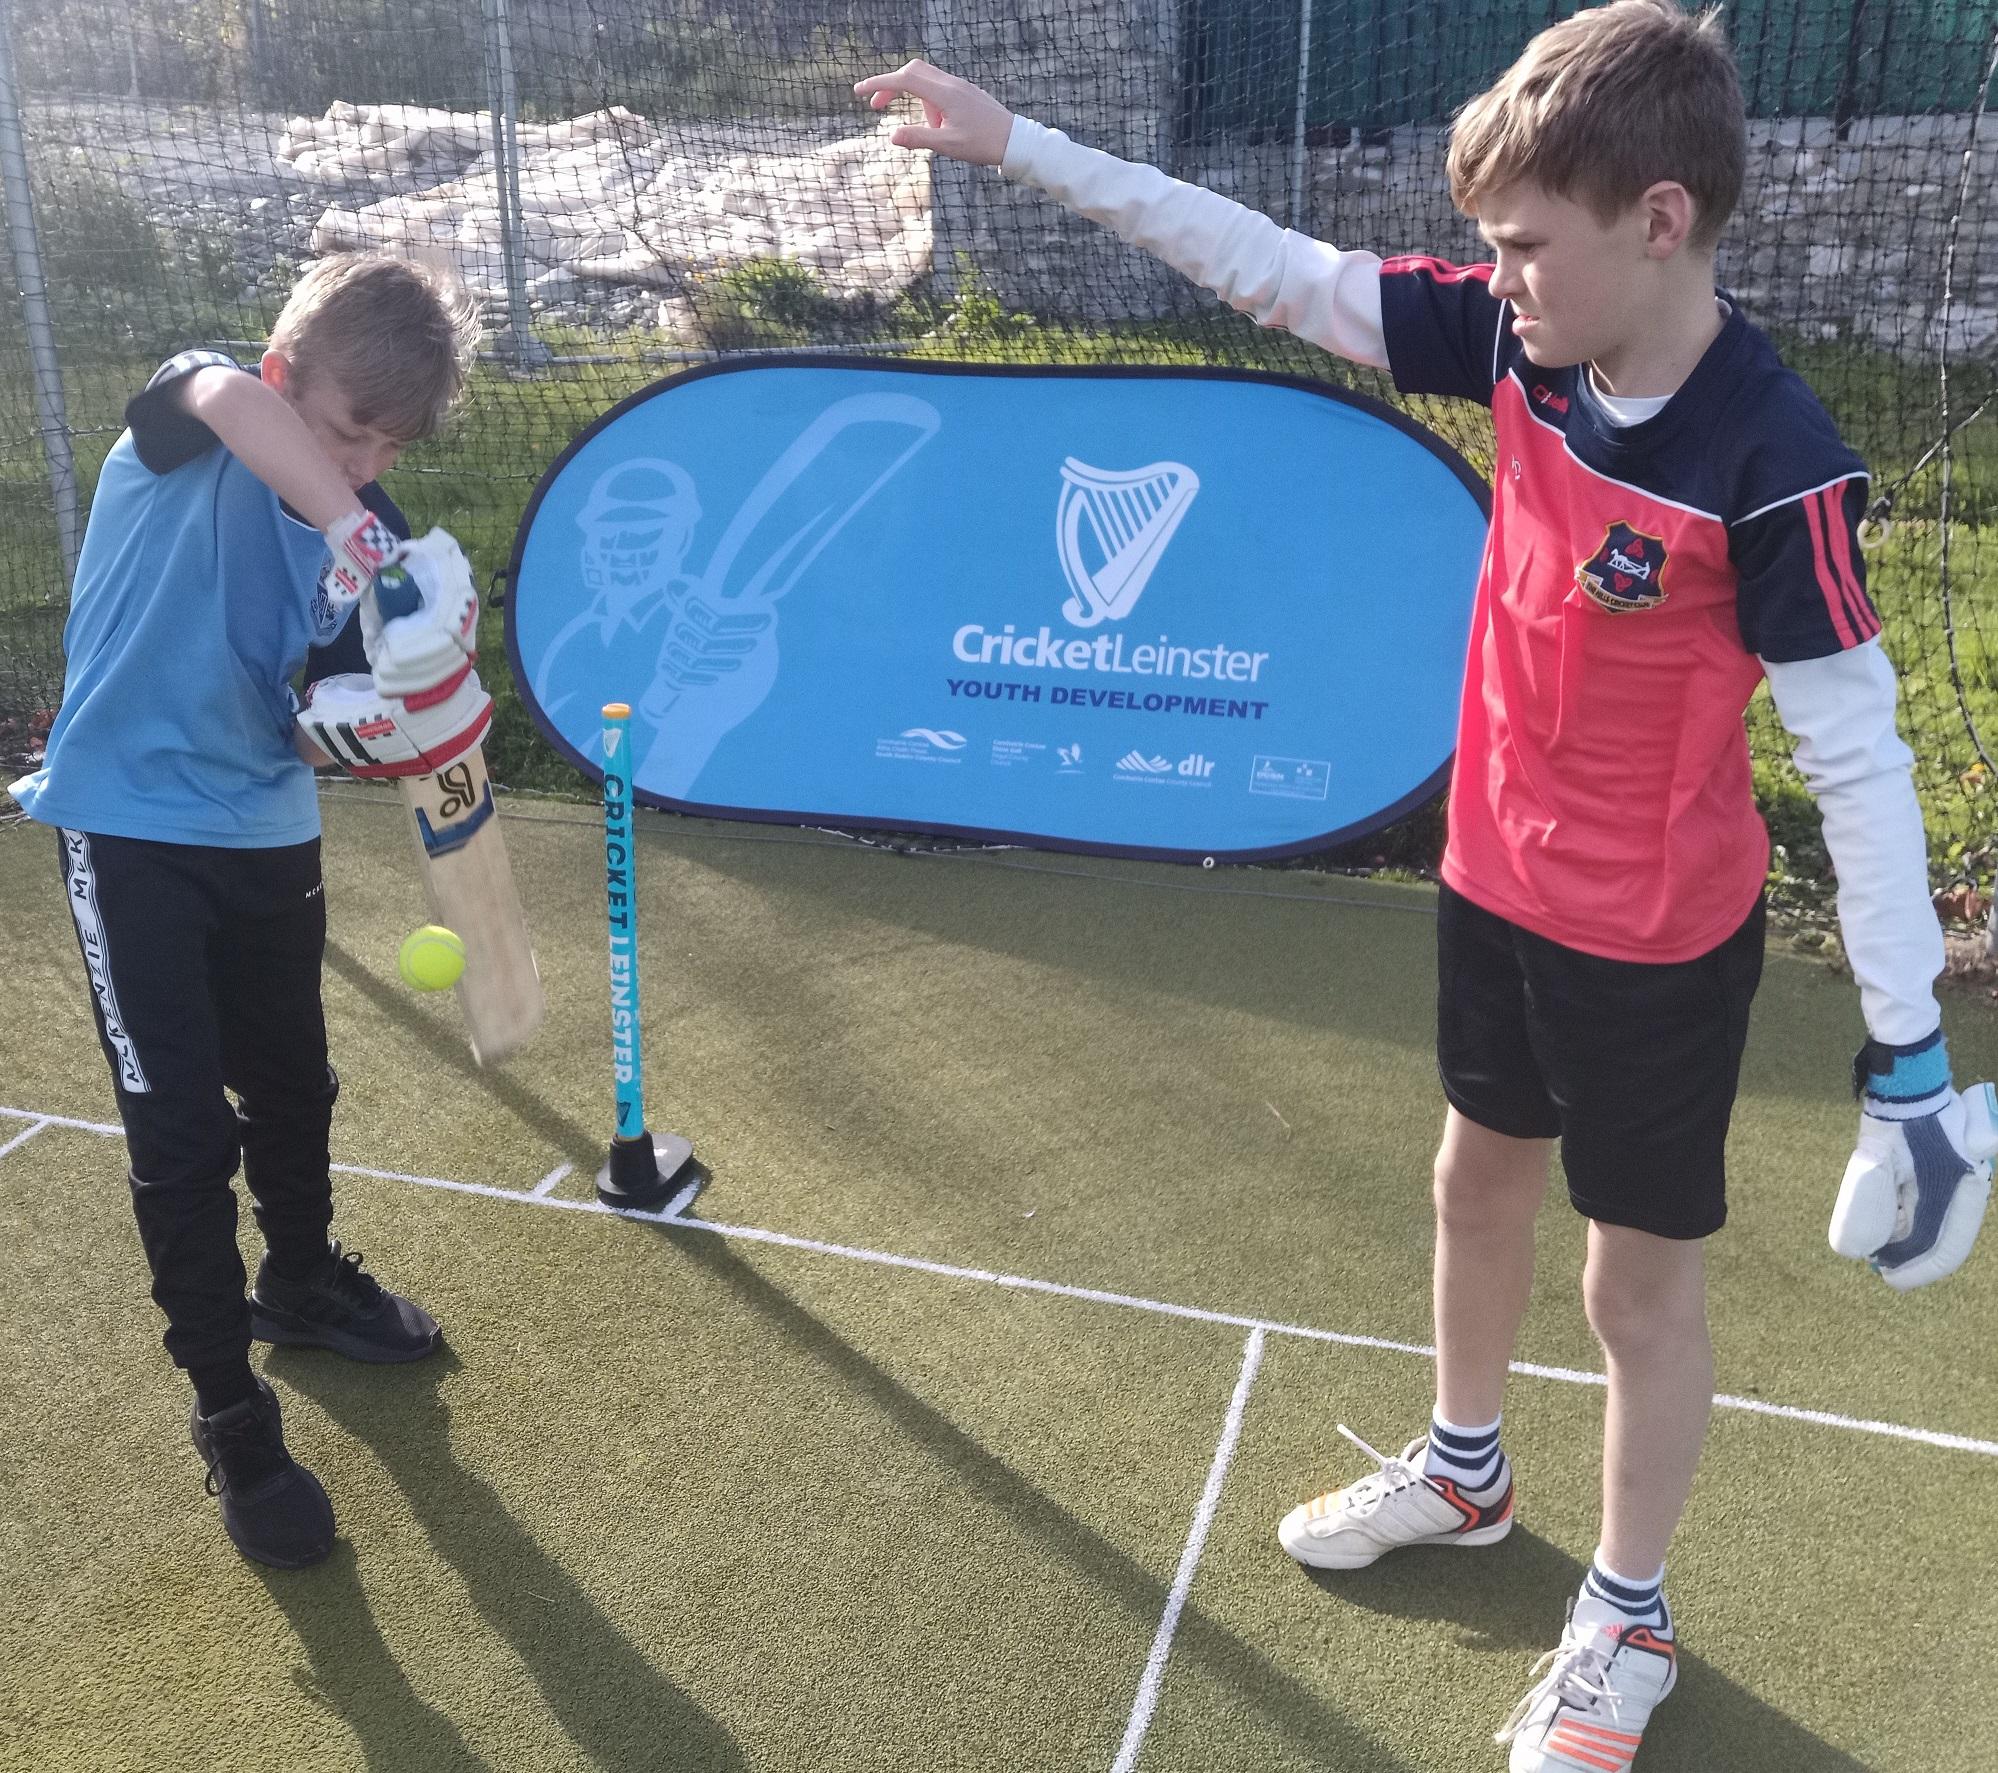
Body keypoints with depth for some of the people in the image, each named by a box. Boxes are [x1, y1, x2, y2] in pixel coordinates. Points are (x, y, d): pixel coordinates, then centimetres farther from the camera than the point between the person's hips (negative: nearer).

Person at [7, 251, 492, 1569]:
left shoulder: (371, 529, -1)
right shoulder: (185, 428, -13)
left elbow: (322, 725, -2)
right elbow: (225, 396, -40)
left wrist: (412, 705, -22)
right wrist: (352, 533, -48)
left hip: (269, 830, 6)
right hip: (132, 828, -5)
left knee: (292, 1087, 21)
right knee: (183, 1134, -3)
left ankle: (303, 1281, 47)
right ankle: (230, 1413, 12)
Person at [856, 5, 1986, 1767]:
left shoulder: (1770, 466, -26)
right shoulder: (1523, 343, -9)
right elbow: (1276, 269, -6)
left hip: (1657, 943, -6)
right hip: (1497, 881, 7)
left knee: (1641, 1283, 11)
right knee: (1477, 1179, 24)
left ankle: (1627, 1620, 36)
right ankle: (1462, 1468, 51)